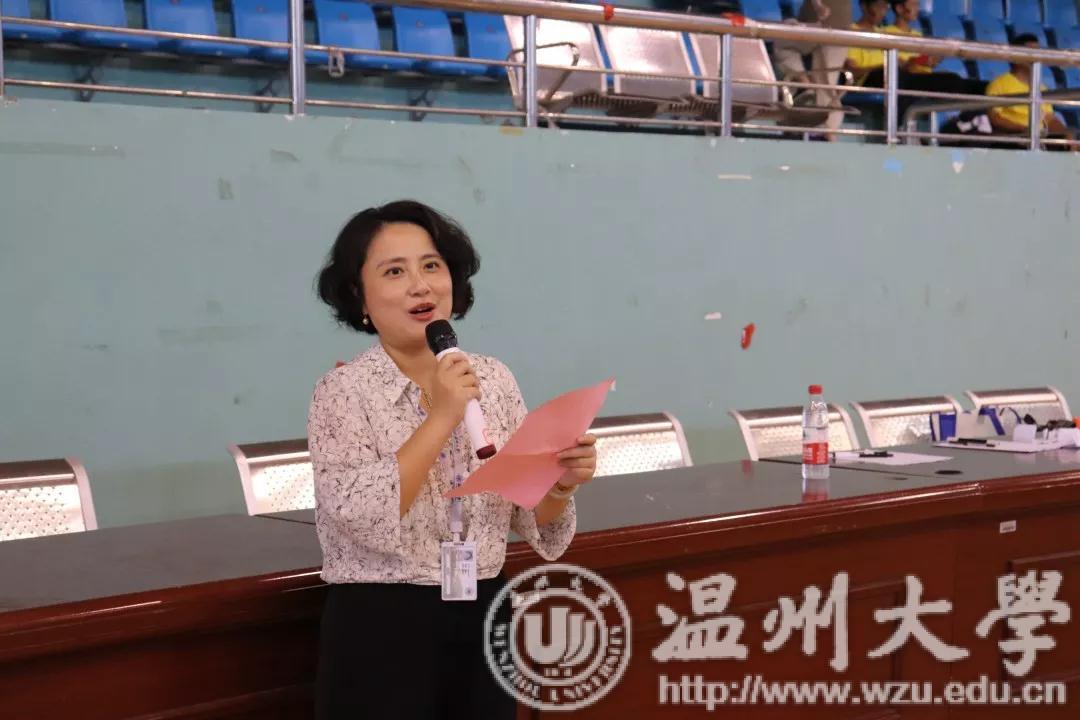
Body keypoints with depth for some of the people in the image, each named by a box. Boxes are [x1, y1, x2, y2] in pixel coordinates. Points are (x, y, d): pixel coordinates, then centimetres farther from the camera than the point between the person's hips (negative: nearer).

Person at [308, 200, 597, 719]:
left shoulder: (494, 379, 4)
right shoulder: (342, 392, -9)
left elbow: (533, 522, 7)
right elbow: (362, 518, -22)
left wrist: (561, 483, -13)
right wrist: (441, 419, -21)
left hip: (483, 618, 5)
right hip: (382, 630, -4)